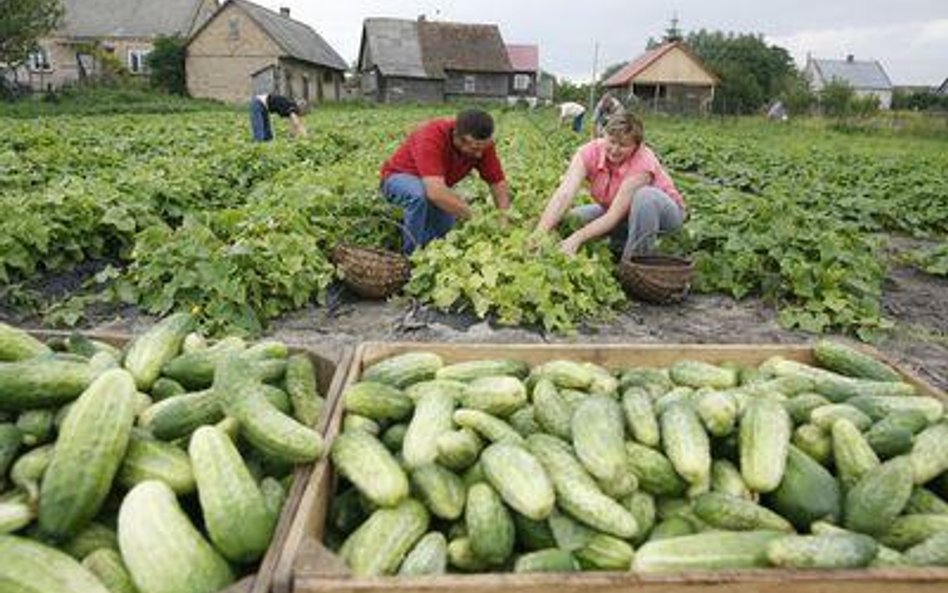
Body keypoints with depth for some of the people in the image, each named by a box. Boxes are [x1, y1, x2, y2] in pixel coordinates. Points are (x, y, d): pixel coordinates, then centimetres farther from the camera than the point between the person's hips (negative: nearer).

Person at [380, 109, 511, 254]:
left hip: (436, 186, 6)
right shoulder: (432, 138, -37)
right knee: (421, 195, -39)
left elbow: (498, 183, -11)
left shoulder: (482, 143, -20)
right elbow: (436, 192, -49)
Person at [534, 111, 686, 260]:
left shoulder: (643, 163, -33)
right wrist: (540, 234, -48)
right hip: (622, 213, 5)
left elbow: (614, 216, -36)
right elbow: (564, 194, -36)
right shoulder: (590, 152, -22)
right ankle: (623, 249, 5)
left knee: (644, 195, -38)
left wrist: (577, 238, -48)